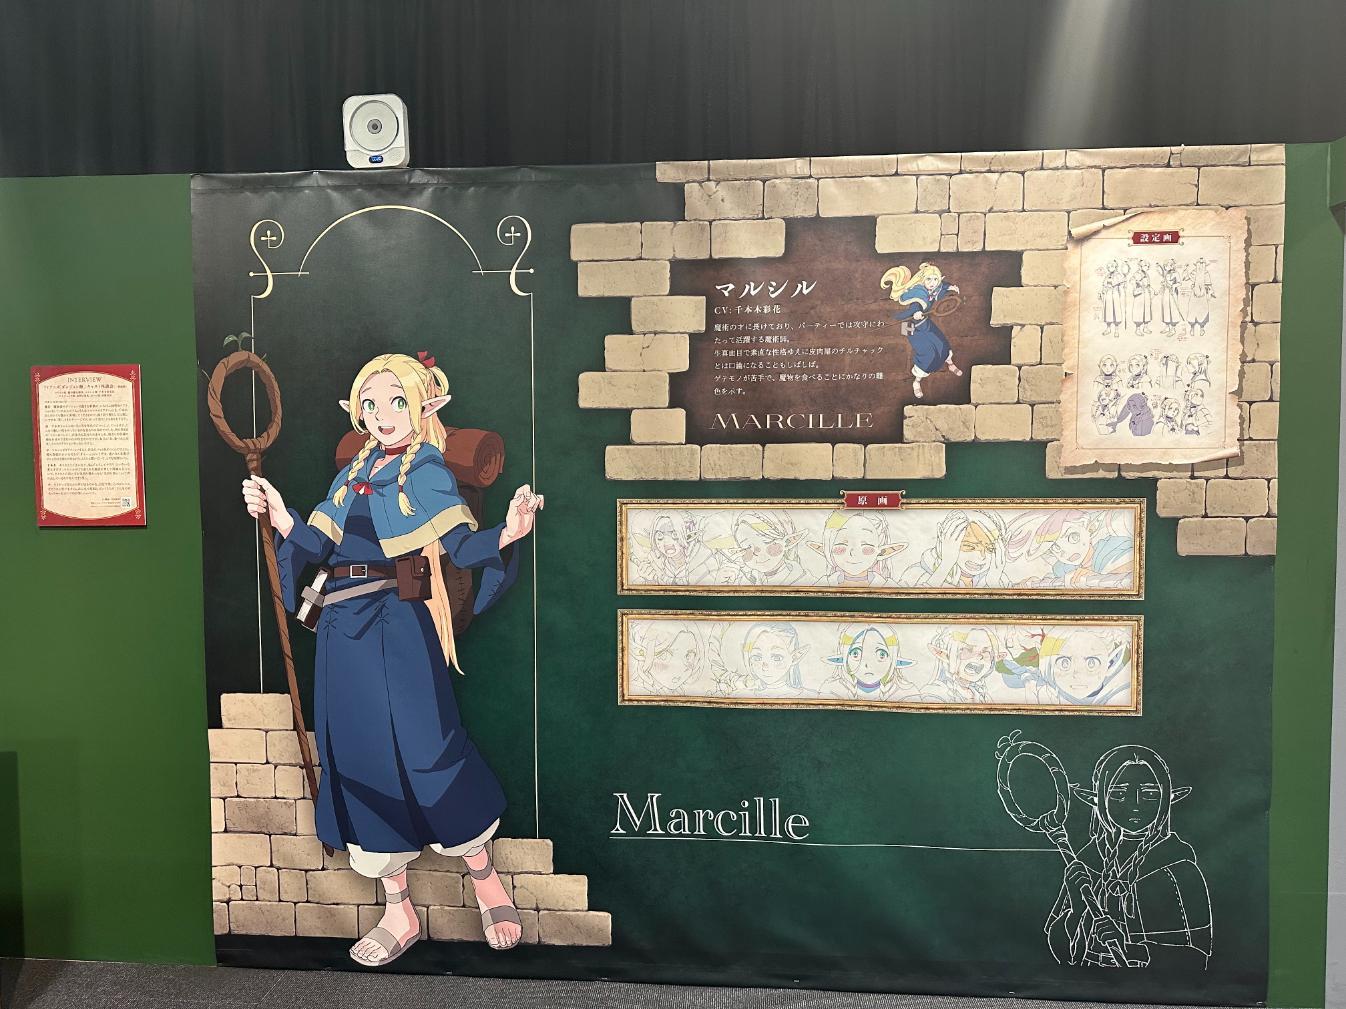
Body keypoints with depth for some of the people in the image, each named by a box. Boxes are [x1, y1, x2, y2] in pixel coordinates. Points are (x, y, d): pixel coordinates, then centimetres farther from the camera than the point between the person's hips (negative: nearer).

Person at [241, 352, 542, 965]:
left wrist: (505, 535, -31)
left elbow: (460, 546, -12)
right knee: (361, 755, 6)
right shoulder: (351, 477, 17)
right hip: (344, 632, 6)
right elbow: (316, 546, 9)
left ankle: (485, 879, 15)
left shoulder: (427, 472, 1)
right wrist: (281, 519, -8)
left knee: (420, 749, -8)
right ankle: (398, 913, 18)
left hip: (397, 627, -6)